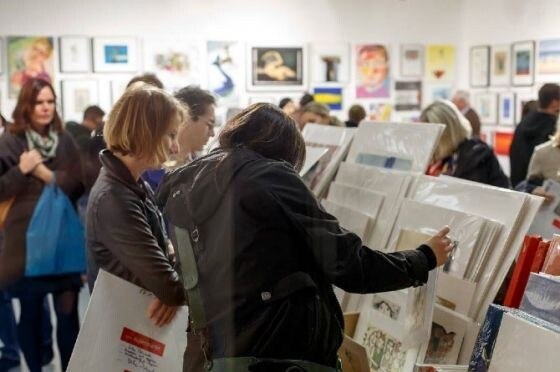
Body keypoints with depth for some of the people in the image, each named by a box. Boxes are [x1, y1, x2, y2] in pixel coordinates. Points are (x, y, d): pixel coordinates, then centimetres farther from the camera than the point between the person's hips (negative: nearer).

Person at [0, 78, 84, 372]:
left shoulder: (65, 141, 7)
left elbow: (79, 185, 1)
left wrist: (50, 175, -12)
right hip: (25, 240, -2)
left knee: (68, 313, 1)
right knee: (30, 314, 8)